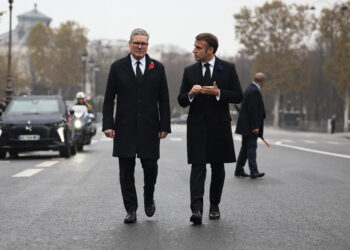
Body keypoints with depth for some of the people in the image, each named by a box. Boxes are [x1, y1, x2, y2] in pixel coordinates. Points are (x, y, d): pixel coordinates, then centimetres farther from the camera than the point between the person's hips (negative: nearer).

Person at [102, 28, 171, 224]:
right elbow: (109, 99, 4)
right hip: (125, 127, 0)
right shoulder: (117, 67, 5)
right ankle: (131, 210, 10)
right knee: (126, 170, 1)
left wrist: (165, 126, -1)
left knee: (150, 166, 0)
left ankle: (149, 198, 28)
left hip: (149, 127, 0)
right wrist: (108, 125, -5)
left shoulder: (157, 68, 7)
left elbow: (164, 100, 6)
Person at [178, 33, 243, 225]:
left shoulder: (228, 69, 3)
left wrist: (218, 92, -17)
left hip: (219, 126, 0)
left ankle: (214, 206, 23)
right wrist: (190, 94, -15)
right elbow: (181, 101, 7)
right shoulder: (189, 71, 7)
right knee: (198, 167, -11)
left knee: (218, 167, 10)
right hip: (197, 126, 0)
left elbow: (238, 96, -1)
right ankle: (197, 209, -19)